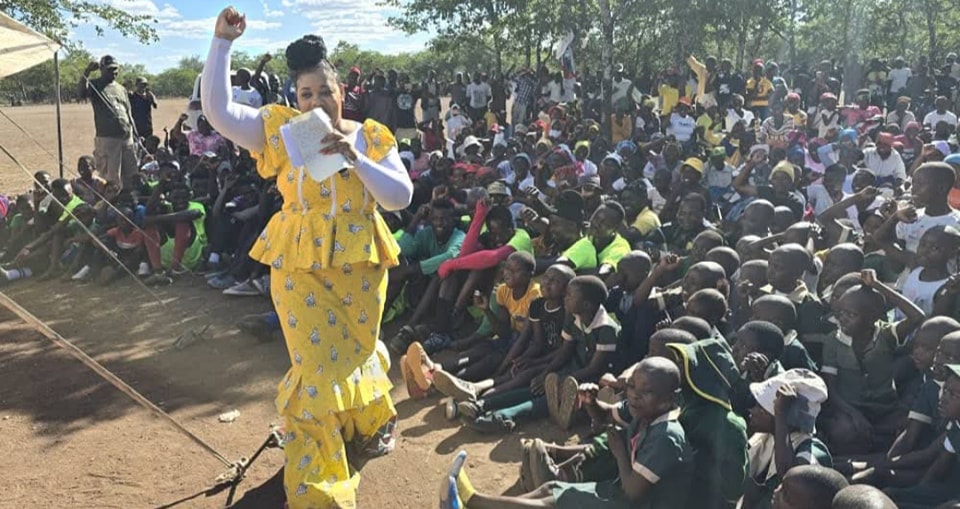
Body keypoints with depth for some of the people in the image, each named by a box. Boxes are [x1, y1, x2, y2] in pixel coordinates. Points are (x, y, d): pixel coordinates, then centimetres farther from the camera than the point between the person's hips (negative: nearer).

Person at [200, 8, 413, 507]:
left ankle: (368, 424, 49)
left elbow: (401, 197, -9)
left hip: (361, 264, 2)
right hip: (300, 266, -1)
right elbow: (218, 110, -10)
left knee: (358, 352, 17)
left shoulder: (371, 137, 0)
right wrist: (222, 42, -15)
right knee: (317, 367, -1)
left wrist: (355, 158, -21)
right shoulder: (280, 130, -1)